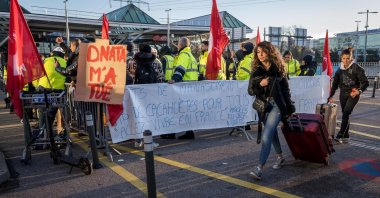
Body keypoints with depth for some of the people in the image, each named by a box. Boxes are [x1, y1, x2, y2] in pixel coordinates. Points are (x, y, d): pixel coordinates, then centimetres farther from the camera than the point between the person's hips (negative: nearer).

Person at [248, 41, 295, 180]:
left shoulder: (278, 68, -3)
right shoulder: (256, 71, 3)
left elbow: (285, 89, 3)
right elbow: (250, 91, 1)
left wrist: (290, 109, 5)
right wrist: (260, 84, -19)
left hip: (277, 105, -4)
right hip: (263, 106, 4)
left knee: (266, 136, -14)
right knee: (272, 133, 20)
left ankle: (259, 168, -14)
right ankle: (280, 157, 43)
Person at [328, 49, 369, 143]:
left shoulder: (356, 68, -8)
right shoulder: (340, 69, 8)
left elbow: (365, 82, -8)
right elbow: (335, 84, 13)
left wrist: (359, 91, -24)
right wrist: (331, 96, 8)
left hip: (353, 94, -5)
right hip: (343, 94, 5)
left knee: (346, 113, -16)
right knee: (345, 114, 8)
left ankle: (340, 135, -16)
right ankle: (346, 136, 15)